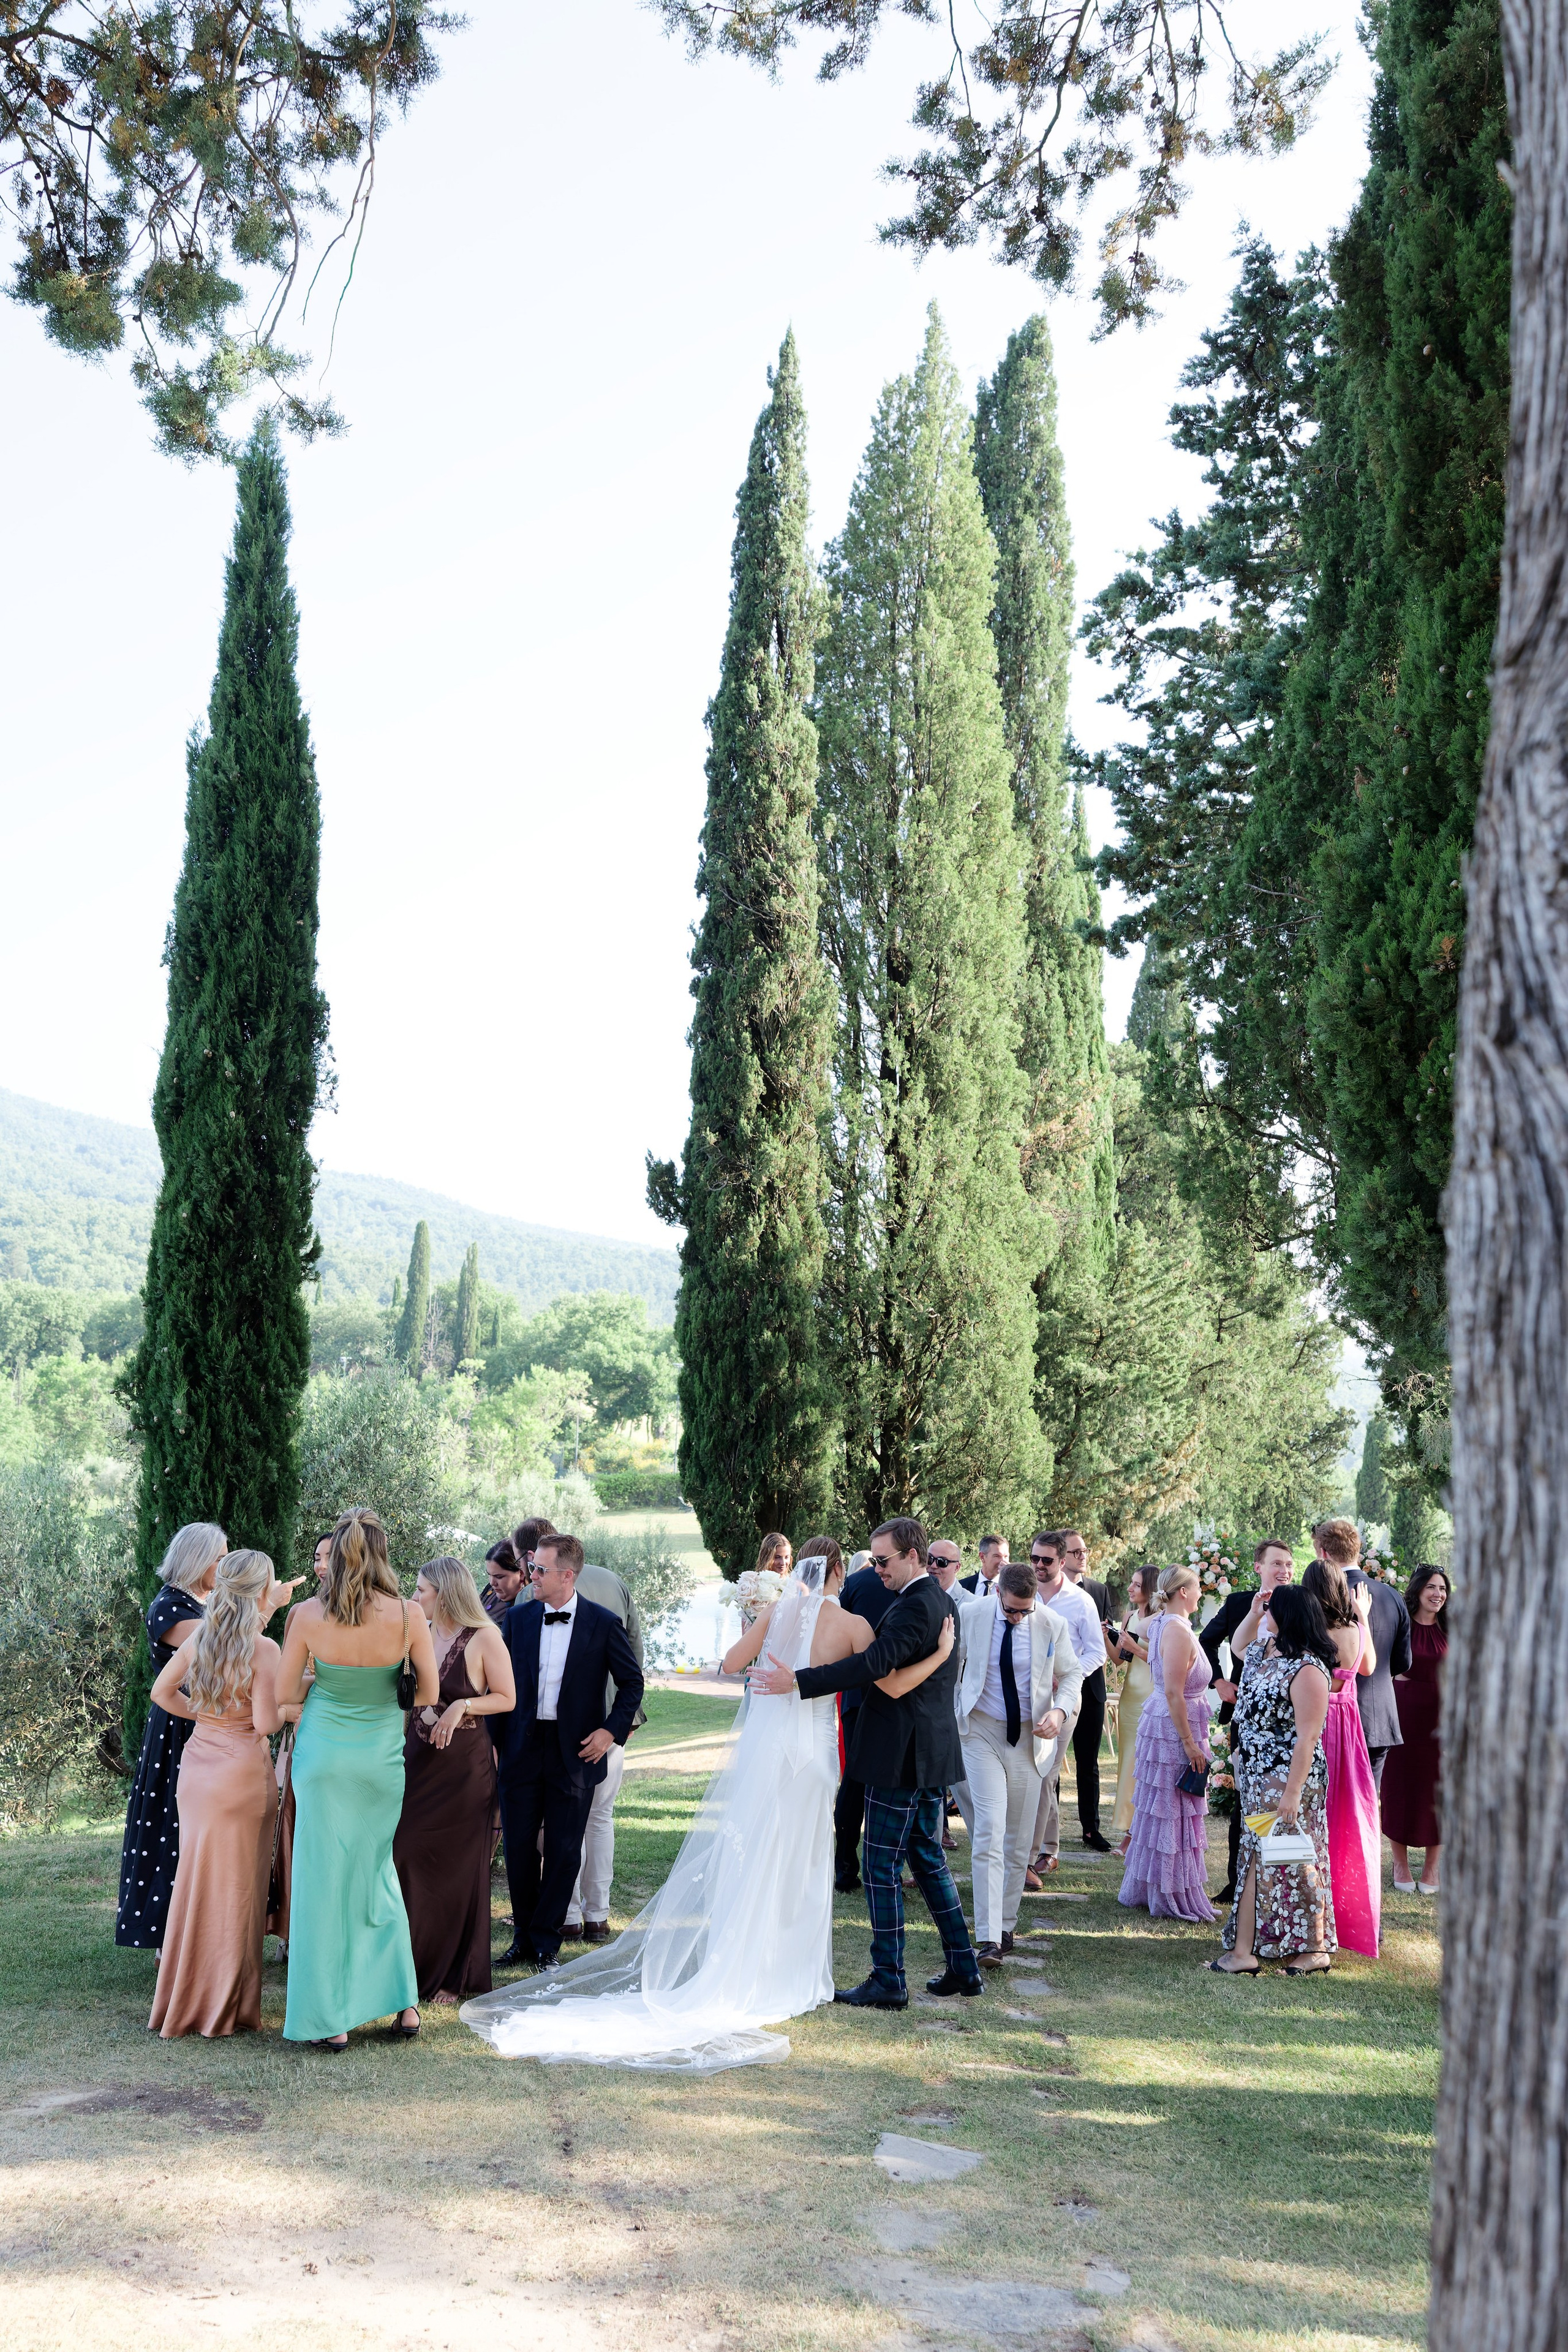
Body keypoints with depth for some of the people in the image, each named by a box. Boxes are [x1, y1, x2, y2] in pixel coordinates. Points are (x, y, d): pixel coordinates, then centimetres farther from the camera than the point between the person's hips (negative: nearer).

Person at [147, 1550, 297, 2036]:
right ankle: (225, 2008, 13)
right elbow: (266, 1723, -18)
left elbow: (162, 1691, 14)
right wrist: (291, 1709, 0)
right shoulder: (263, 1649, -16)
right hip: (242, 1771, -6)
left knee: (196, 1877, 15)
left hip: (197, 1768, 6)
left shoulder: (200, 1637, 4)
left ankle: (185, 1998, 25)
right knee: (236, 1886, 4)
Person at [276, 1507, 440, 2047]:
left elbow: (284, 1694, -3)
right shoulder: (409, 1616, -12)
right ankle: (404, 2001, 20)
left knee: (324, 1880, 8)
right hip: (383, 1755, 1)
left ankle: (330, 2018, 12)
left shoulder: (307, 1616, -13)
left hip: (324, 1754, -1)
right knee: (377, 1873, 20)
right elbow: (429, 1694, -2)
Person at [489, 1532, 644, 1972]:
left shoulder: (603, 1623, -5)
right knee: (519, 1845, 6)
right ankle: (524, 1935, 23)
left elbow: (632, 1682, 4)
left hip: (575, 1752, -2)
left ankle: (547, 1941, 19)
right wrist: (494, 1741, 3)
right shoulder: (518, 1618, 3)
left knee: (564, 1851, 4)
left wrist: (613, 1729, -7)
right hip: (522, 1750, 2)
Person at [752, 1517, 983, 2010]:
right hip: (932, 1751, 10)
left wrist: (798, 1682, -32)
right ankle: (963, 1967, 23)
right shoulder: (942, 1601, 12)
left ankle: (888, 1981, 5)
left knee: (883, 1868, -1)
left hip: (901, 1756, -10)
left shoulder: (915, 1606, -20)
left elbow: (874, 1664, -30)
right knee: (928, 1857, 18)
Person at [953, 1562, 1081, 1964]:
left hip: (1031, 1736, 2)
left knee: (1019, 1839, 7)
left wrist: (1060, 1710, -12)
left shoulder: (1053, 1624, -8)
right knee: (989, 1831, -15)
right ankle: (988, 1938, -17)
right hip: (982, 1733, -2)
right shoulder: (970, 1615, -10)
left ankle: (1006, 1925, 24)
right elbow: (951, 1666, 5)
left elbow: (1072, 1673, 7)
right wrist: (950, 1718, 5)